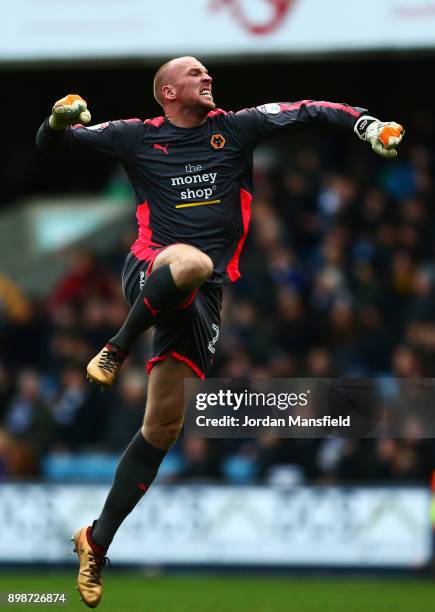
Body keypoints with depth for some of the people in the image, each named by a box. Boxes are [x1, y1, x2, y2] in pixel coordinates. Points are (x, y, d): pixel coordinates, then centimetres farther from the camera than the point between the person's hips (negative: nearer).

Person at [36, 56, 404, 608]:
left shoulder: (236, 128, 13)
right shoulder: (137, 138, 8)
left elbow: (307, 111, 13)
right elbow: (51, 145, 12)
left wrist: (367, 124, -3)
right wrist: (60, 120, -11)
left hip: (201, 295, 3)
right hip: (148, 272, -3)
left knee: (163, 426, 1)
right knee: (192, 261, -41)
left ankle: (98, 541, 10)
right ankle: (117, 349, -19)